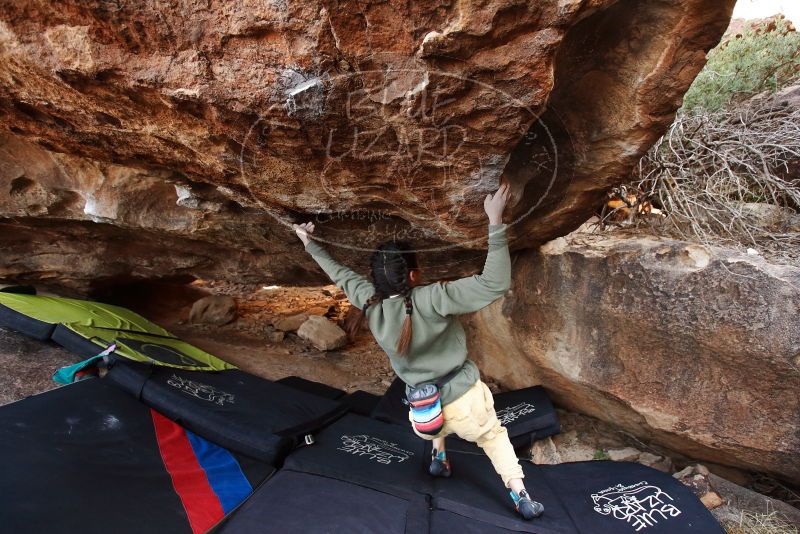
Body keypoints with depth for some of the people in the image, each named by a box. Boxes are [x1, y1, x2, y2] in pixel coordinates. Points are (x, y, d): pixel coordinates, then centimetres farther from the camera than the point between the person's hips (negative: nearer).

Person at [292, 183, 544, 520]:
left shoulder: (370, 302, -11)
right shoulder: (432, 299, -26)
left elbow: (341, 276, 8)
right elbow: (494, 285, -30)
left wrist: (310, 244, 23)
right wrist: (495, 222, -30)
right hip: (463, 398, -5)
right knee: (494, 437, 23)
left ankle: (438, 458, 47)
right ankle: (521, 498, 25)